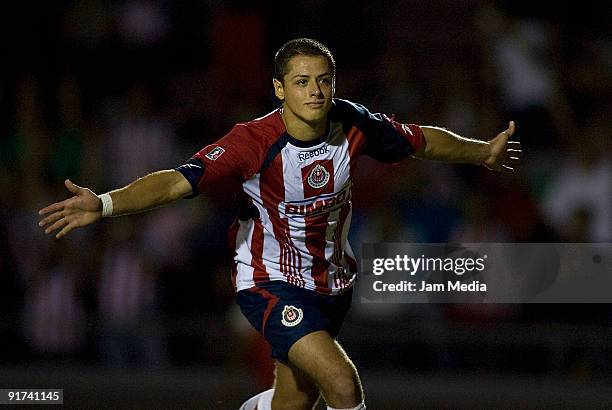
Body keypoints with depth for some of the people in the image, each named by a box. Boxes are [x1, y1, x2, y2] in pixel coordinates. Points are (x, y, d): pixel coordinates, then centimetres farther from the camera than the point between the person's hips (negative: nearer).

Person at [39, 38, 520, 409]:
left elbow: (424, 140, 9)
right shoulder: (254, 142, -26)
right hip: (271, 282, -6)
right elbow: (178, 181, -36)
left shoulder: (354, 125, -10)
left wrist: (484, 152, 21)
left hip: (332, 278, 6)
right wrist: (104, 204, -51)